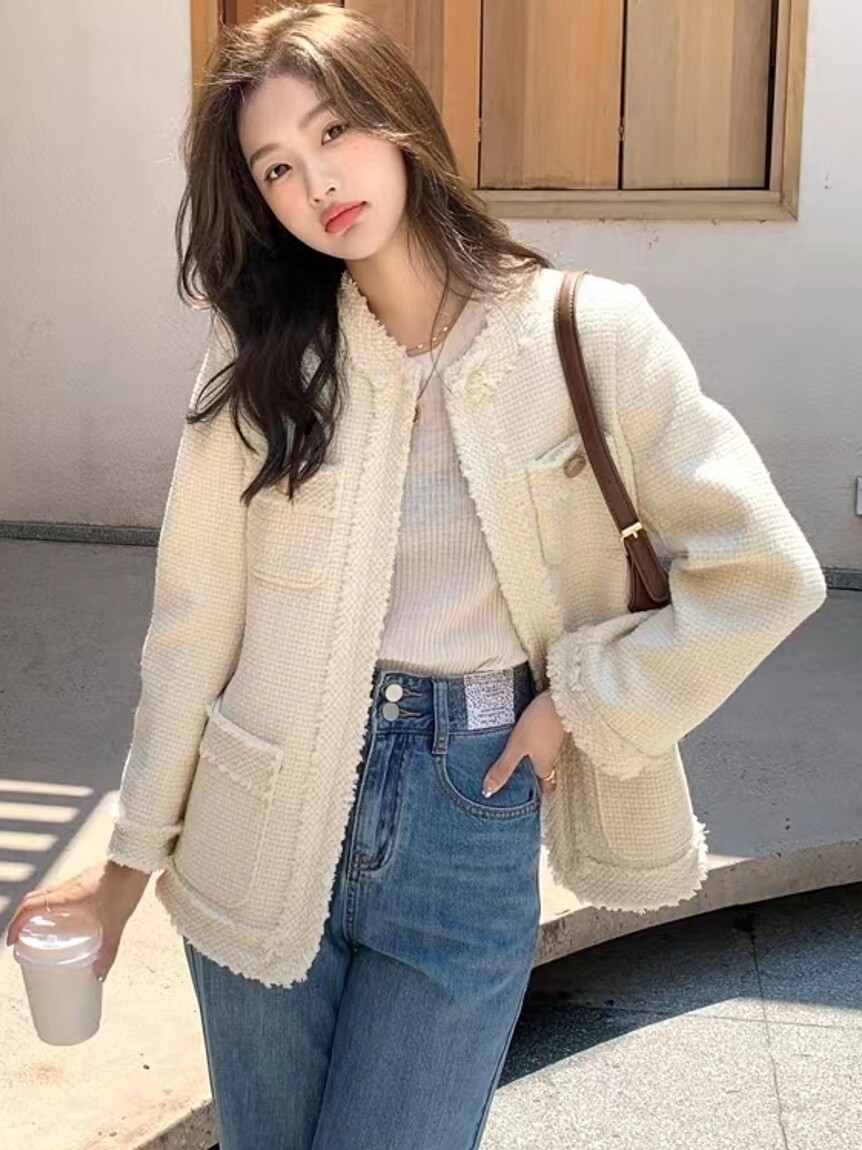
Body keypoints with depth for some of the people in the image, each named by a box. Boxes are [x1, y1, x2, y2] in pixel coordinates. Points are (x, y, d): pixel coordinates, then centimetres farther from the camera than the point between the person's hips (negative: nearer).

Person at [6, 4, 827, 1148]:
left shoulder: (587, 334, -7)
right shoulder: (262, 358, -2)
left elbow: (765, 570, -5)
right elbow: (195, 620, 0)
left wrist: (582, 701, -7)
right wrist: (134, 852, 3)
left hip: (475, 819, -2)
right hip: (270, 827, 2)